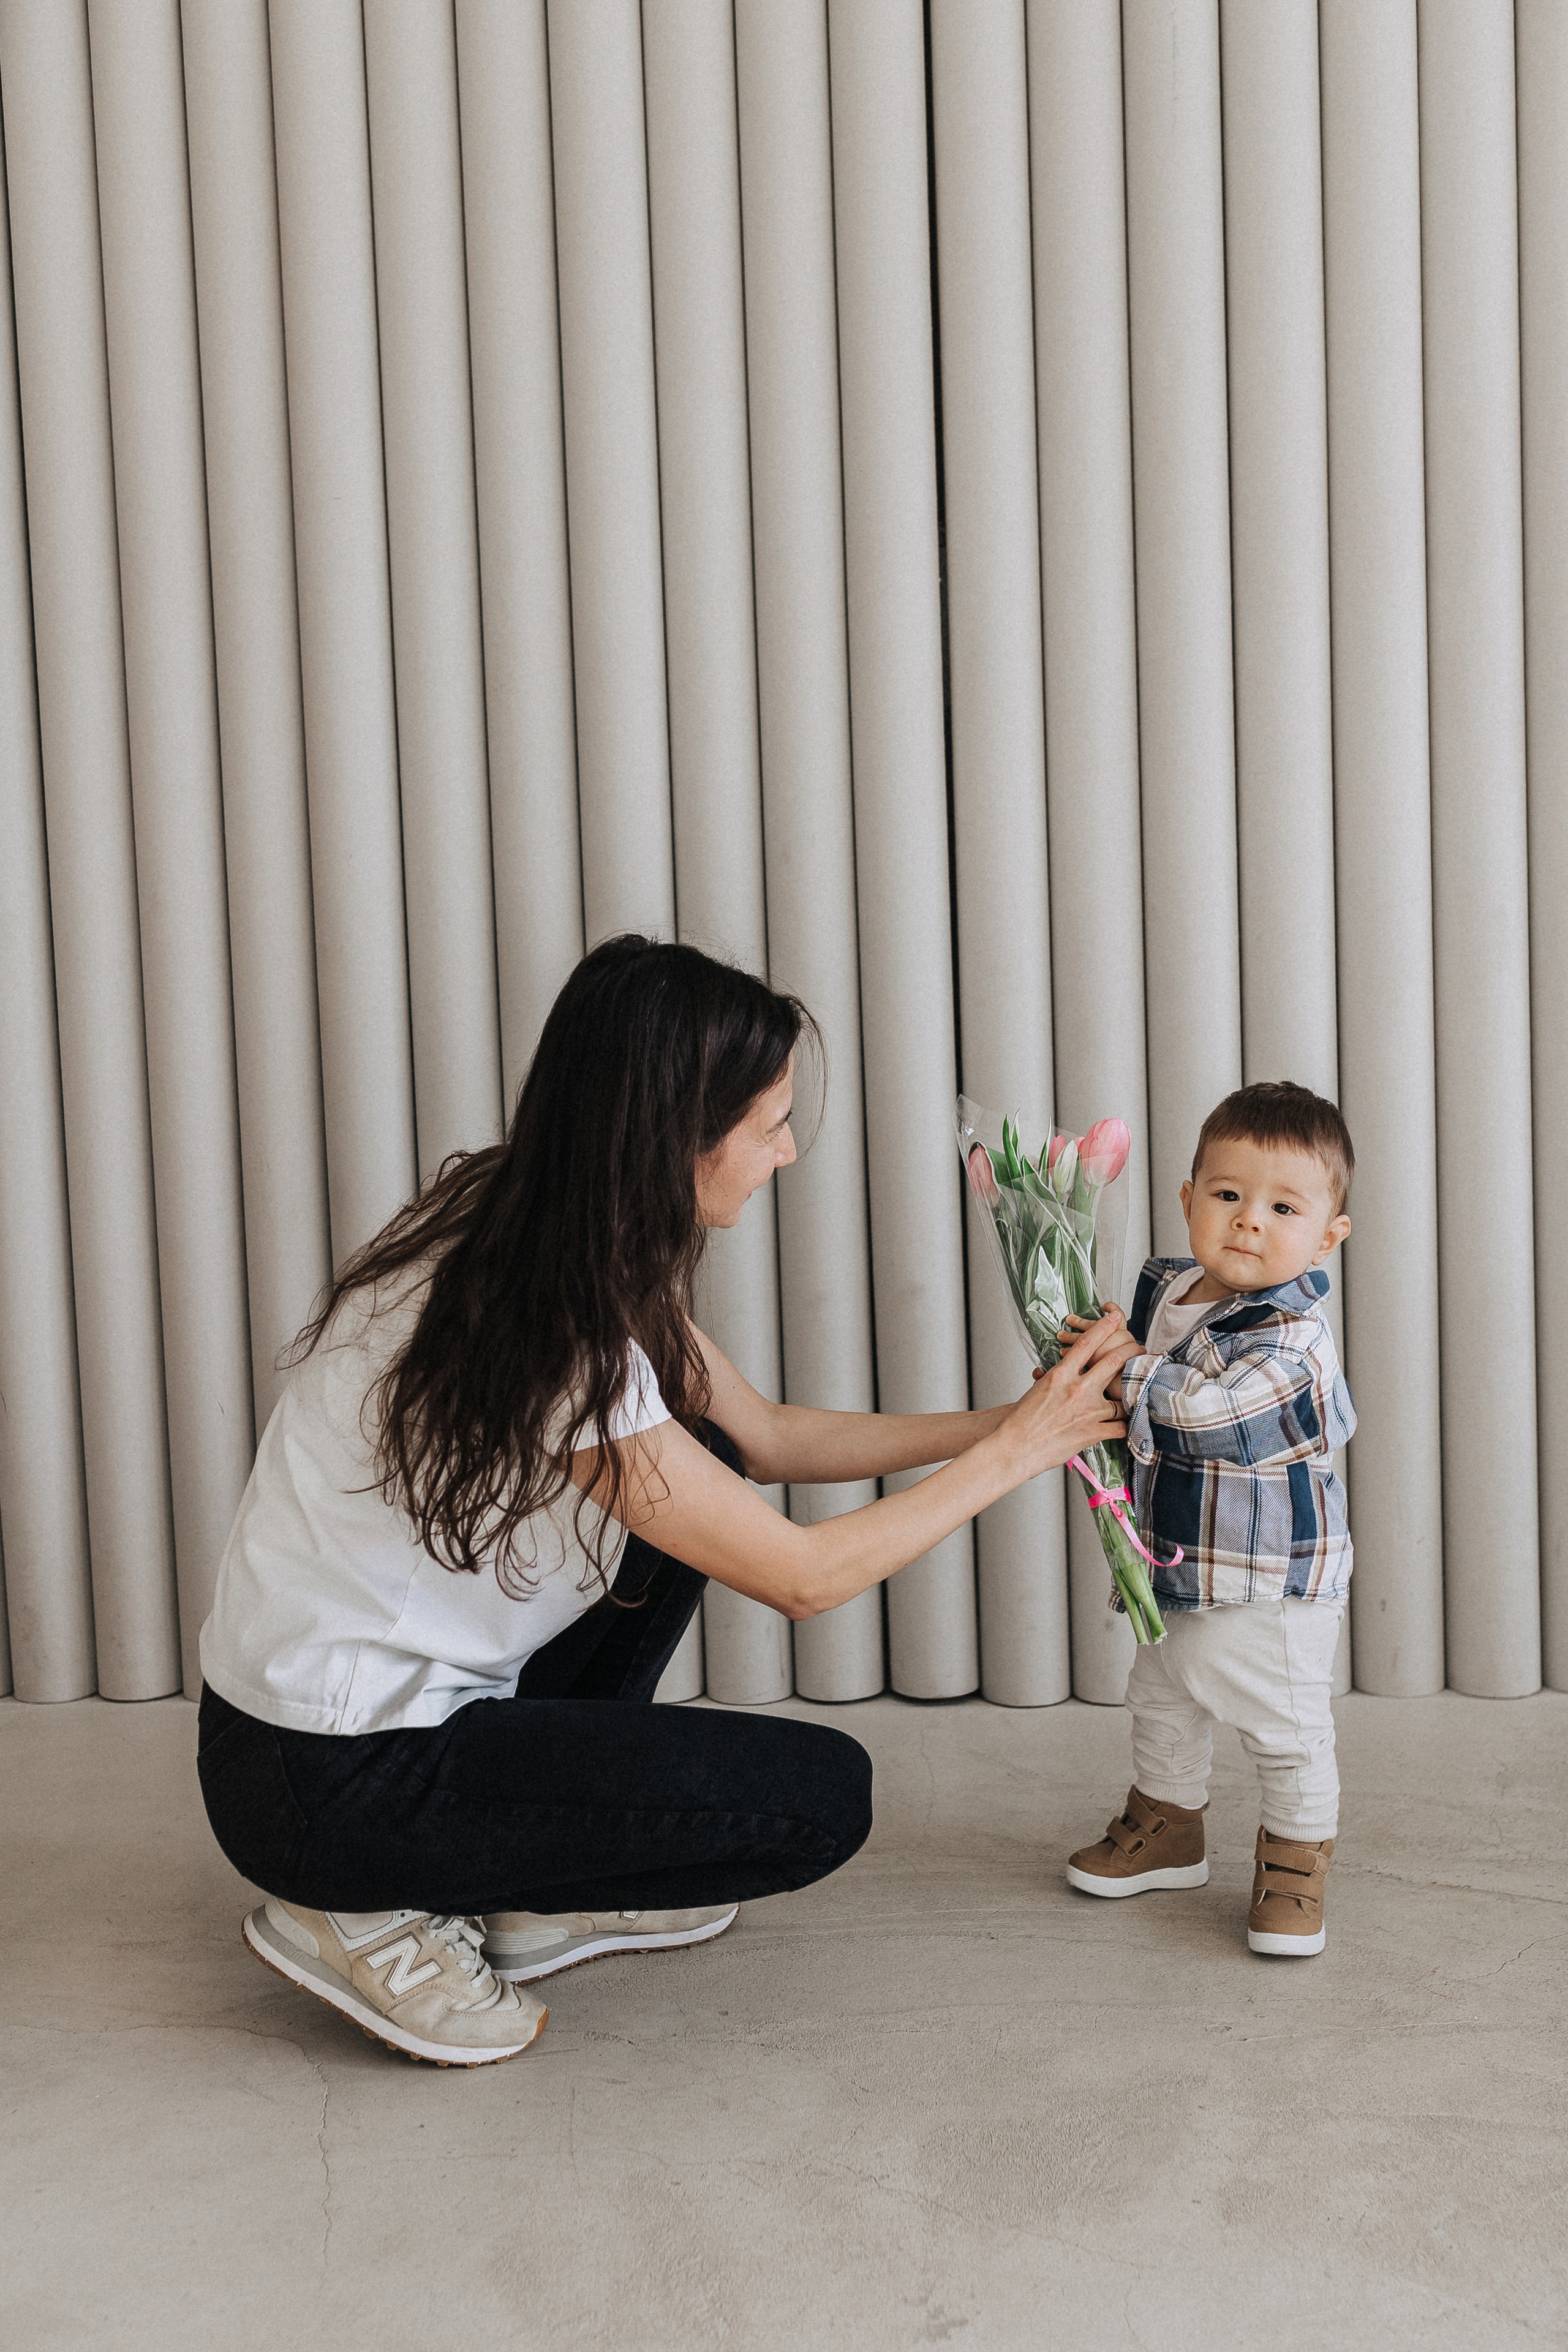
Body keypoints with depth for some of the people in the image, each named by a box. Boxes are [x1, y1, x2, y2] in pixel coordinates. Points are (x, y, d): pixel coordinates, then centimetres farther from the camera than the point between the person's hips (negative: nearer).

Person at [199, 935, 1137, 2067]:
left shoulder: (549, 1245, 0)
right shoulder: (547, 1332, -28)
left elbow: (767, 1433, 12)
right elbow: (808, 1574, -19)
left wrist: (1006, 1419, 7)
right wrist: (1014, 1454, -7)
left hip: (407, 1688, 9)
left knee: (698, 1469, 14)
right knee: (825, 1794, -9)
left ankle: (529, 1891, 16)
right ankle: (377, 1914, -2)